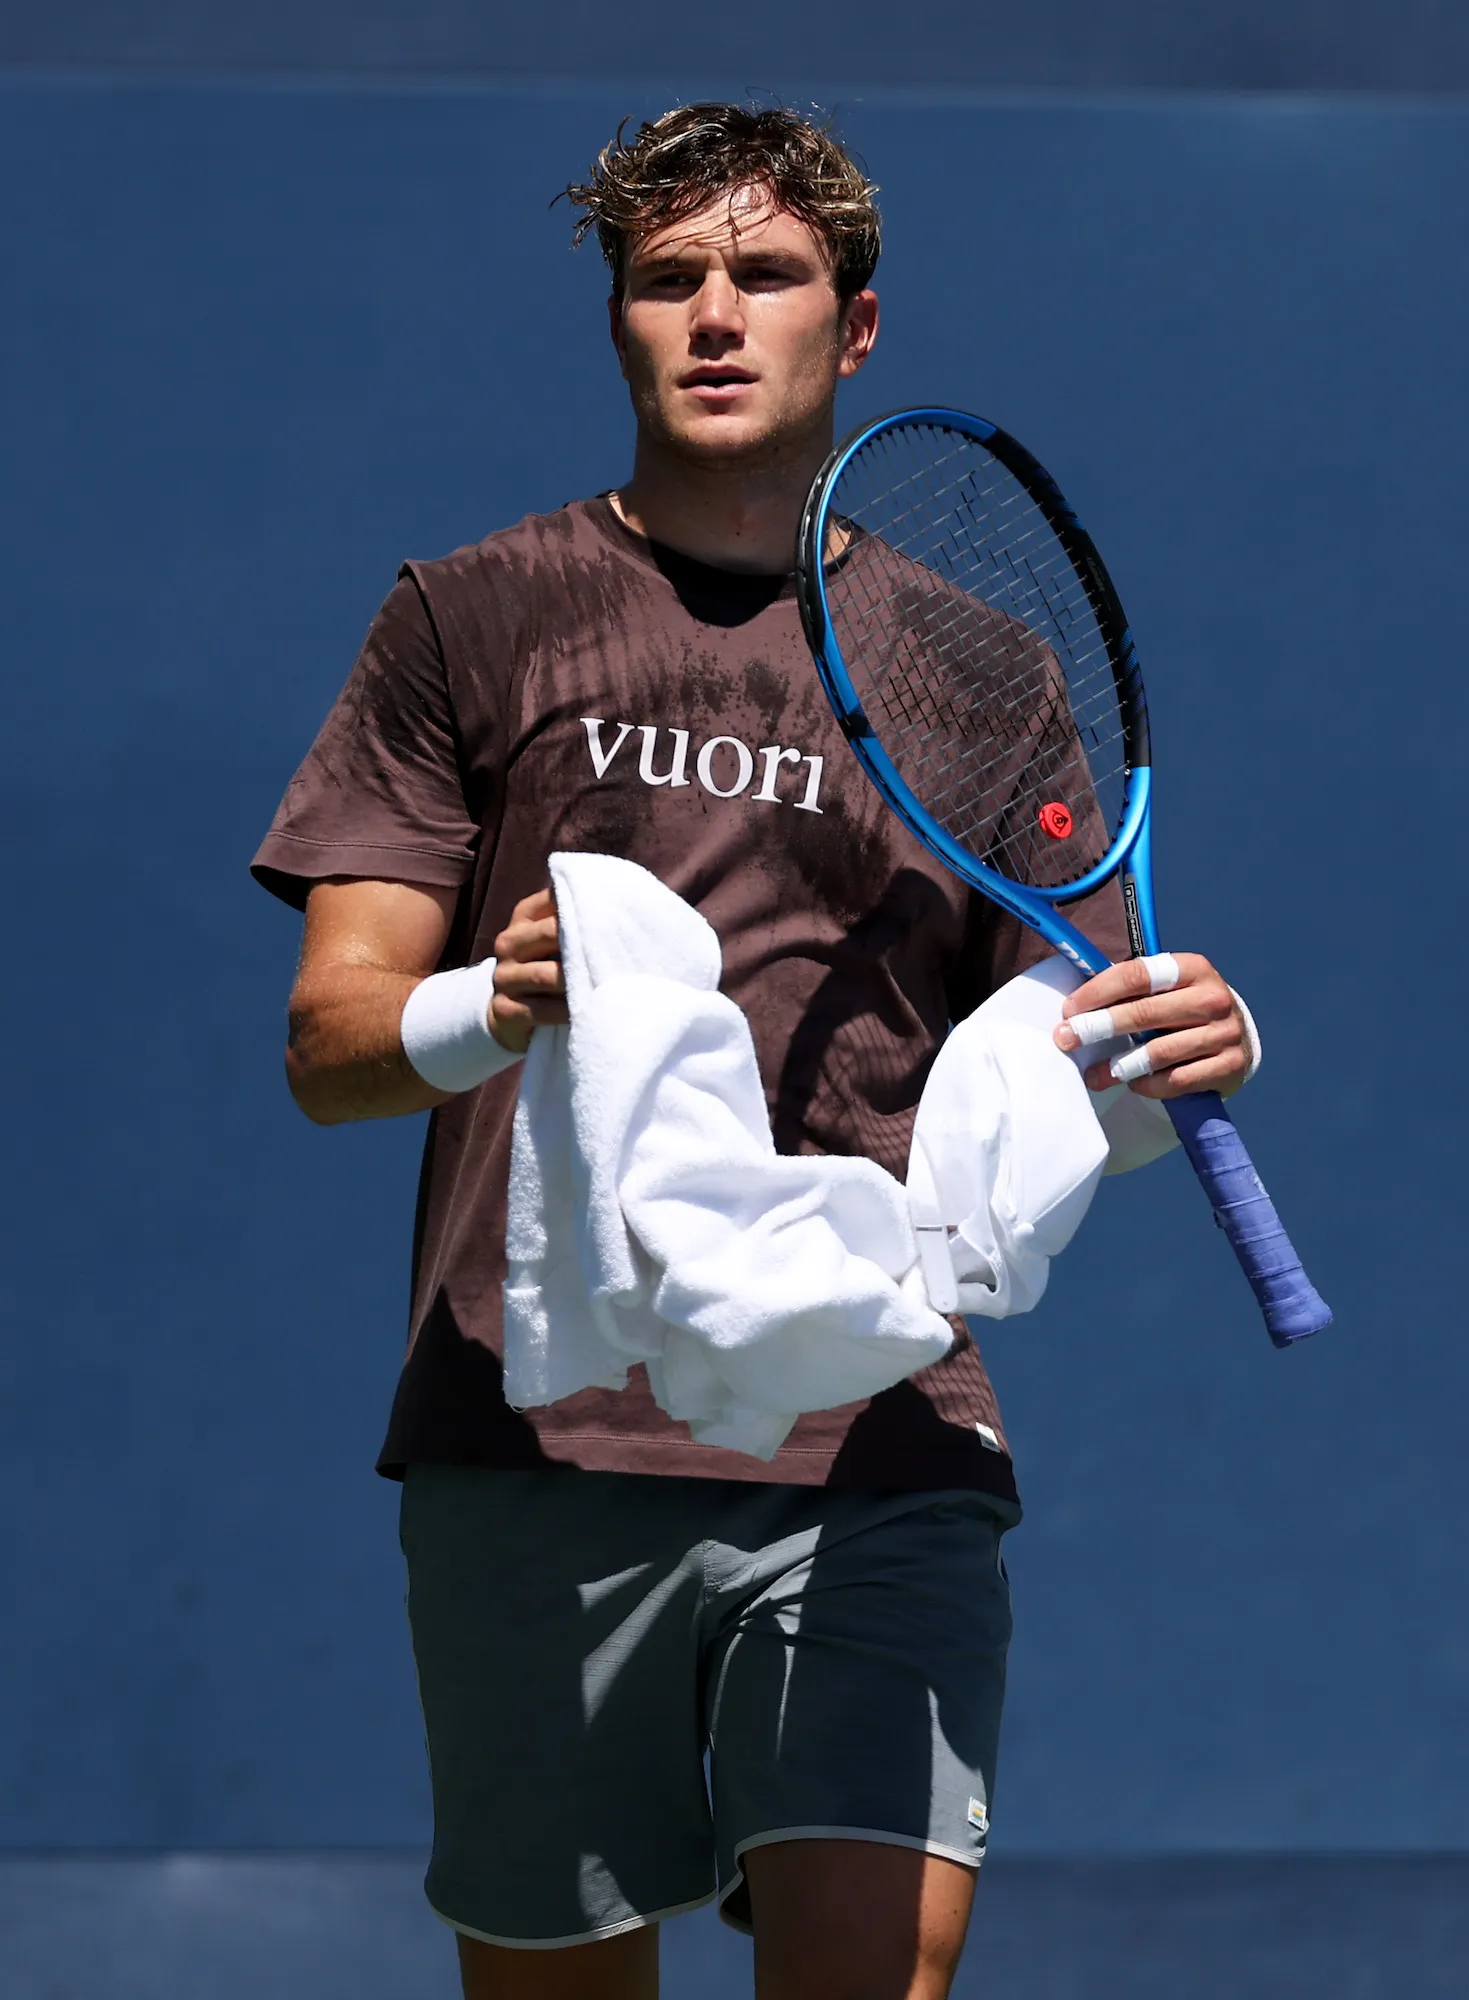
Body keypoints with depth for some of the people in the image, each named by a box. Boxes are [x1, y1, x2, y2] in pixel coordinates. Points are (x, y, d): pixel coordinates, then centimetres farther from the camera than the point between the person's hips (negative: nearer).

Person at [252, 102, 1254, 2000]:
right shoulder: (474, 618, 10)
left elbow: (1054, 1080, 16)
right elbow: (328, 1038, 3)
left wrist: (1183, 1054, -7)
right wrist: (486, 1012, -19)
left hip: (883, 1453, 1)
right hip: (541, 1439, 0)